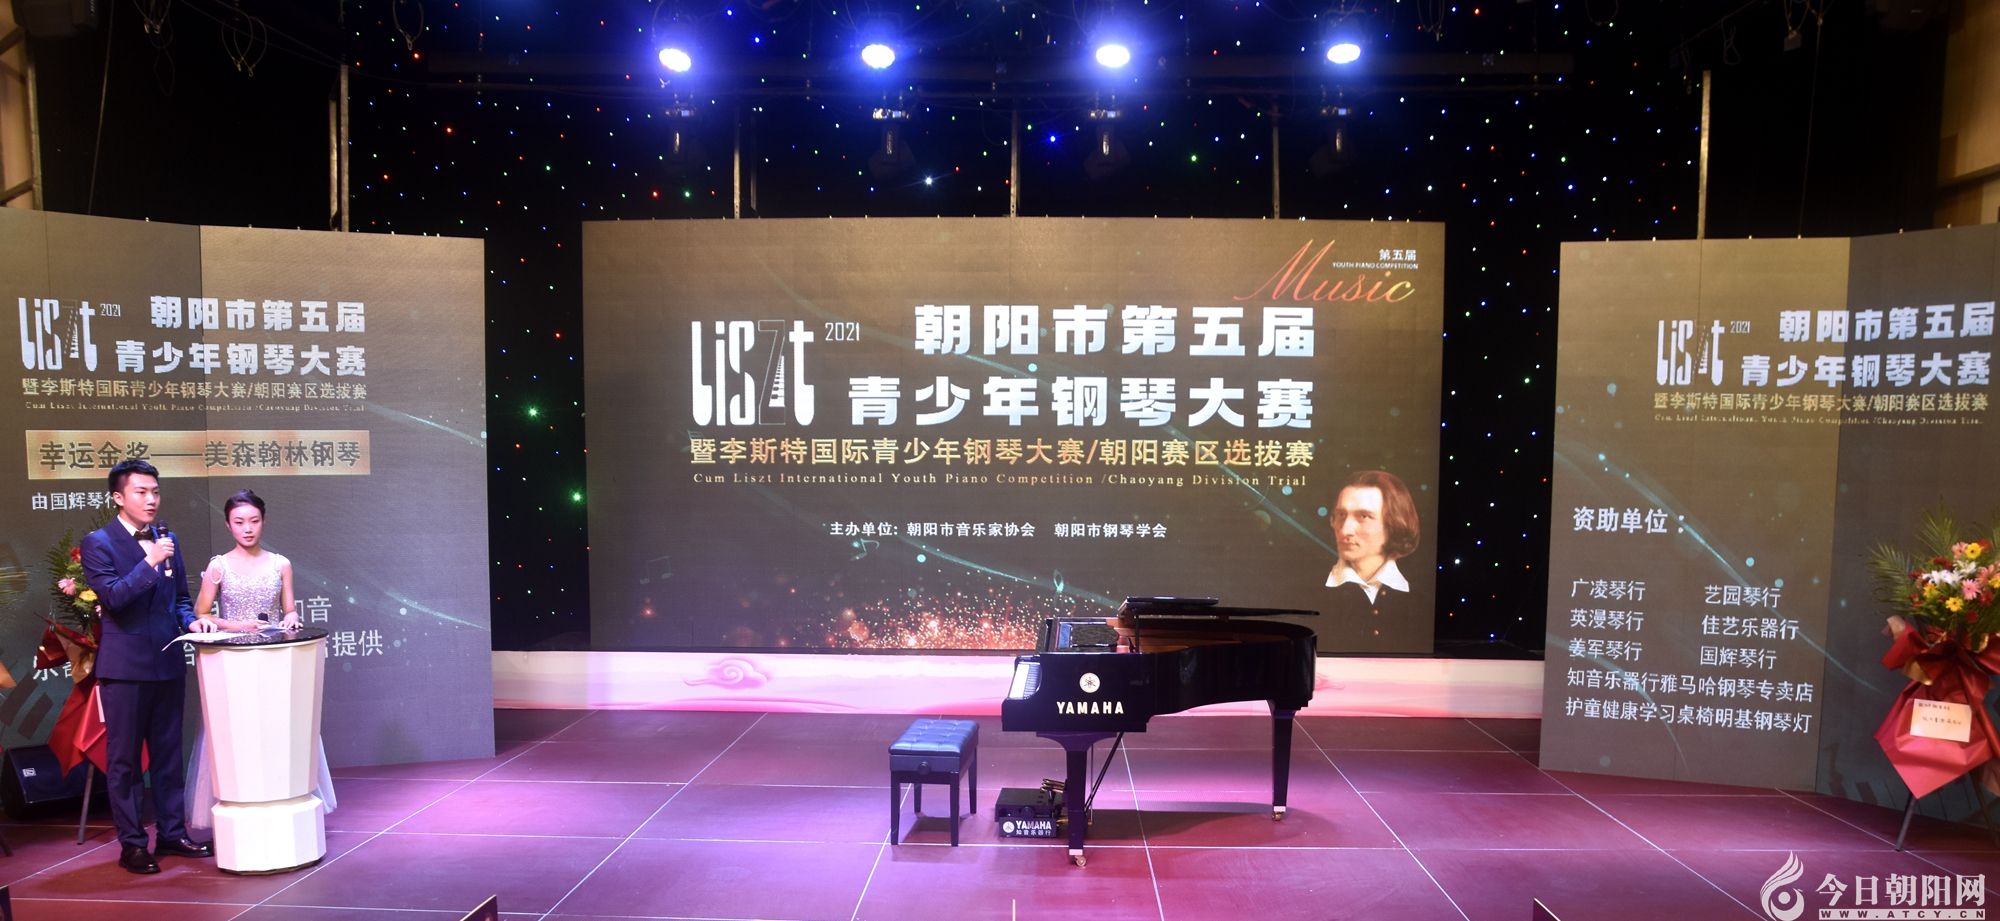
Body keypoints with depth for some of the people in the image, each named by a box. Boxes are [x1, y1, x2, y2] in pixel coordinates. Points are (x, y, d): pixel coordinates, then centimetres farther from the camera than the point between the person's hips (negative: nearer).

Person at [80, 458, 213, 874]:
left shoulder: (165, 537, 11)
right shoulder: (98, 543, -6)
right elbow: (111, 596, -18)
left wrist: (191, 621, -1)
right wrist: (149, 562, -26)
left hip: (168, 662, 6)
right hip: (125, 666, -5)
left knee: (168, 754, 13)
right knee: (124, 759, 4)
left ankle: (172, 832, 23)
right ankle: (131, 843, 12)